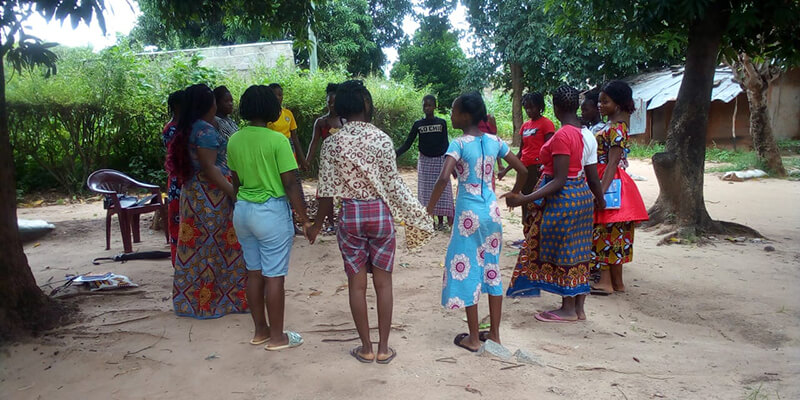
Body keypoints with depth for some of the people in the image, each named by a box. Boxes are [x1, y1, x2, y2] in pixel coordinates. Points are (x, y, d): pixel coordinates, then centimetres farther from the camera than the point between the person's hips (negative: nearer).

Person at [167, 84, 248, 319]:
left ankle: (190, 299, 24)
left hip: (192, 193, 9)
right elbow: (209, 168, -22)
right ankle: (220, 299, 12)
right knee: (219, 245, 1)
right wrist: (234, 192, -21)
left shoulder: (186, 130, 11)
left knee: (196, 245, 14)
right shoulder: (206, 131, -17)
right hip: (212, 194, -9)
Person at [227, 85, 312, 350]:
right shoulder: (277, 140, -15)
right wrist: (304, 218, -9)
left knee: (254, 272, 15)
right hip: (271, 211, -6)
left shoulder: (234, 140, 3)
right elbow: (289, 184, -15)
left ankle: (260, 331, 27)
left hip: (242, 209, 7)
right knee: (274, 276, 3)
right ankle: (277, 337, 14)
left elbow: (236, 180, 11)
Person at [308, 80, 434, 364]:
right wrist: (415, 215, 2)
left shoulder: (332, 143, -5)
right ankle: (384, 348, 17)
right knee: (383, 282, 9)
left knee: (357, 283, 10)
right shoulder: (382, 139, -8)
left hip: (350, 215, 1)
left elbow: (327, 190, -3)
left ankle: (366, 348, 20)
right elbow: (392, 184, -8)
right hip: (380, 213, 0)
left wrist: (318, 223, 10)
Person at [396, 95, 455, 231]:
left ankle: (440, 220, 10)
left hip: (440, 160, -1)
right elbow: (407, 144, -2)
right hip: (424, 161, 1)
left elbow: (445, 144, 2)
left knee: (441, 190, 1)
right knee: (426, 191, 3)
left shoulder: (441, 123, 0)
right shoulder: (418, 124, 0)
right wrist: (395, 154, -17)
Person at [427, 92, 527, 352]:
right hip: (491, 212, 6)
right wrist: (514, 194, 26)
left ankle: (473, 338, 13)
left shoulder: (459, 144, -13)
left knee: (466, 271, 6)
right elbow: (522, 170, 10)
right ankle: (494, 334, 23)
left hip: (469, 214, -6)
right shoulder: (494, 141, 4)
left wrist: (429, 210, -17)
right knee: (492, 268, 14)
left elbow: (444, 178, -27)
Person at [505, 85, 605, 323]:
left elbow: (559, 181, -24)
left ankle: (568, 310, 14)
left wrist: (525, 200, -29)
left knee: (562, 253, 3)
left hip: (563, 199, -9)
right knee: (578, 253, 14)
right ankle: (579, 307, 23)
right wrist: (600, 199, 25)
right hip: (581, 195, 9)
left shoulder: (562, 136, -20)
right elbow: (592, 174, 10)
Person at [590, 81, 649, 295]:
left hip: (610, 183, -10)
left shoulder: (617, 128, -15)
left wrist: (601, 192, -27)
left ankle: (606, 282, 1)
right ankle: (616, 281, 19)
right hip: (606, 183, 10)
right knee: (613, 232, 12)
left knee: (606, 231, -5)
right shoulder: (611, 126, 15)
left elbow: (612, 163, -22)